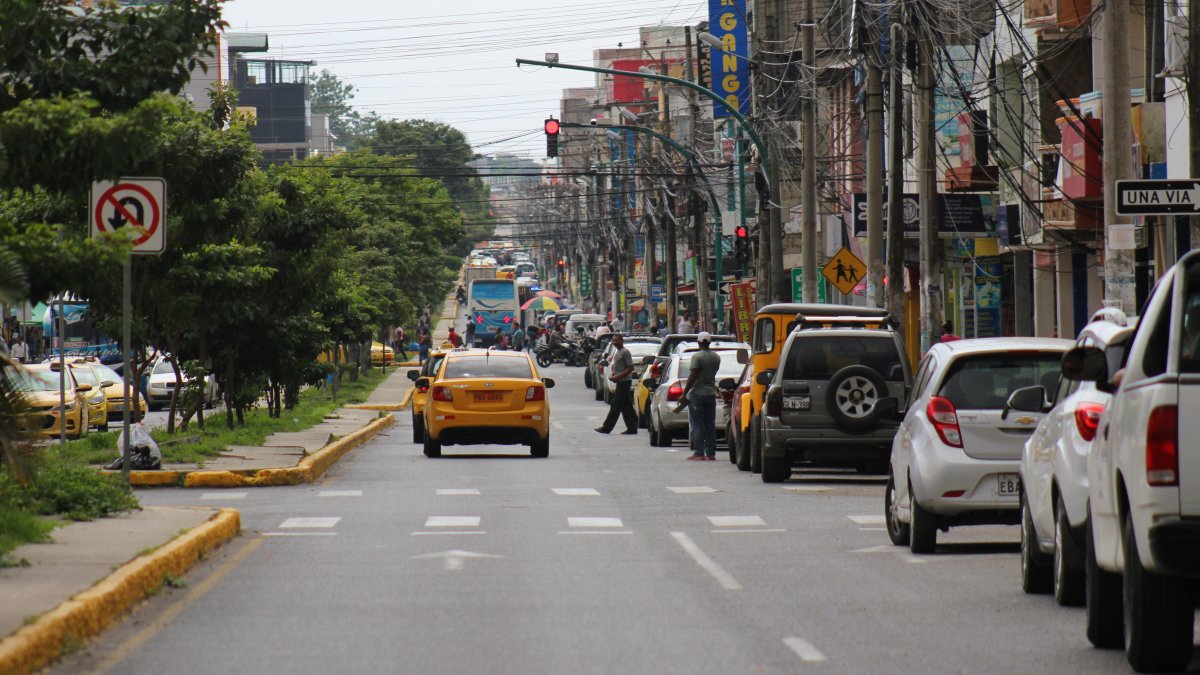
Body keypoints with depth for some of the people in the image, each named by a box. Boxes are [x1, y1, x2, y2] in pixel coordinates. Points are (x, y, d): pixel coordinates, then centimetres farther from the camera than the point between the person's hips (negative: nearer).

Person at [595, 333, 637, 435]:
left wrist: (618, 376, -21)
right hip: (621, 382, 10)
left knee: (616, 405, -8)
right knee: (626, 407, 9)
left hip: (624, 382, -10)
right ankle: (632, 428, 10)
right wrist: (612, 375, 8)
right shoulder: (617, 352, 17)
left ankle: (606, 427, -8)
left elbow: (630, 368, -17)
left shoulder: (625, 352, -12)